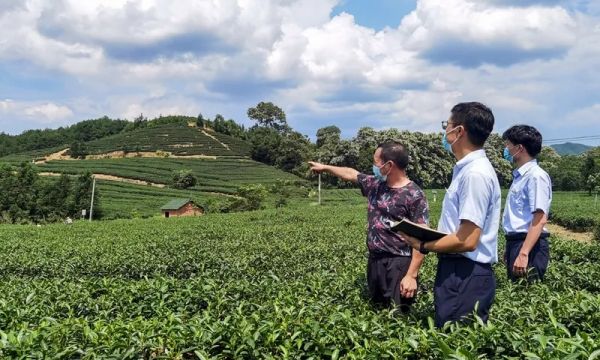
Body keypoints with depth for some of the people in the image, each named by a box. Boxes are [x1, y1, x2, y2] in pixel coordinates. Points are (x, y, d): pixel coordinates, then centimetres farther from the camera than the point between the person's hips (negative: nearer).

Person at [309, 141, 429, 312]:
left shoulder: (414, 195, -15)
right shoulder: (375, 185, 7)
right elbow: (351, 174, 25)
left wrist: (412, 275, -21)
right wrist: (324, 167, 32)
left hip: (400, 264, -7)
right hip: (375, 260, 7)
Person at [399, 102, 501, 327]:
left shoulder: (475, 173, -19)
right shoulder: (467, 169, 13)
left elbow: (467, 241, -23)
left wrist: (423, 245, -11)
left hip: (466, 277, -10)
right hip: (458, 272, 10)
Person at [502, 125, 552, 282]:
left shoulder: (536, 176, -14)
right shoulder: (519, 176, 14)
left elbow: (539, 220, -21)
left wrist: (523, 254, -27)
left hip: (529, 245, -9)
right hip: (515, 242, 9)